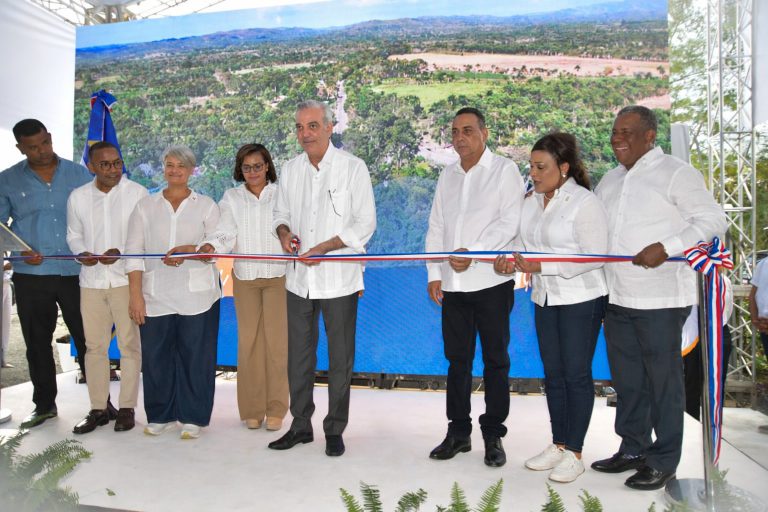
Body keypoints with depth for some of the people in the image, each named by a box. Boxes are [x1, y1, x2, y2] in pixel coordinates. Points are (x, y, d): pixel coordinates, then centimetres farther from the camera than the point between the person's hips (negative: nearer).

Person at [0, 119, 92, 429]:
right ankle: (44, 404, 25)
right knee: (37, 343, 11)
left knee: (88, 339, 4)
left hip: (76, 273, -1)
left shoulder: (79, 175, 5)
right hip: (31, 276, 1)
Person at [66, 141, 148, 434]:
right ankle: (98, 409, 21)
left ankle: (127, 407, 15)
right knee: (94, 345, 9)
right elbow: (74, 235, 14)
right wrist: (81, 253, -6)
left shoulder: (137, 193, -5)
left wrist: (120, 252, -17)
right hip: (91, 281, 3)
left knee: (129, 344, 3)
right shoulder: (78, 197, 6)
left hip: (126, 279, -3)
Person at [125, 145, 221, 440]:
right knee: (156, 356, 4)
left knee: (195, 355, 1)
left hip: (197, 296, -1)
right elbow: (134, 252, 5)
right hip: (155, 296, 2)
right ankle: (160, 416, 20)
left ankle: (193, 418, 14)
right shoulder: (146, 207, 12)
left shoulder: (206, 206, 9)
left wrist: (190, 250, -19)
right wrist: (135, 294, -4)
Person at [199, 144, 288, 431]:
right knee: (248, 340, 4)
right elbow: (227, 234, -3)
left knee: (276, 340, -2)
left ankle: (276, 408, 9)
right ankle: (252, 408, 15)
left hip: (277, 274, -1)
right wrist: (212, 246, -24)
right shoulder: (231, 198, 8)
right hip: (244, 277, 2)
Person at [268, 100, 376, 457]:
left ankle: (335, 429, 22)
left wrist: (324, 247, -17)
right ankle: (301, 425, 28)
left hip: (338, 279, -4)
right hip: (299, 278, 5)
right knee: (298, 357, 13)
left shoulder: (353, 167, -5)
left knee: (340, 359, 6)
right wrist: (284, 232, -5)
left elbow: (365, 224, -8)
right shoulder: (290, 170, 9)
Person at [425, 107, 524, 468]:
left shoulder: (504, 170, 1)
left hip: (491, 281, -4)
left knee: (495, 360, 4)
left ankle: (493, 436, 16)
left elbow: (509, 223, -10)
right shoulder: (448, 175, 16)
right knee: (457, 359, 10)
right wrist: (434, 273, 6)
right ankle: (458, 432, 21)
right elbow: (436, 227, 14)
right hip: (452, 284, 5)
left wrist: (473, 253, -19)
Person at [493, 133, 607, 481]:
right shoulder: (531, 201, 7)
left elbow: (594, 256, -19)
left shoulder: (584, 202, -14)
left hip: (581, 299, -7)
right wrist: (510, 260, -9)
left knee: (576, 374, 1)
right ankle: (558, 445, 27)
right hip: (545, 299, 7)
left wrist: (542, 266, -24)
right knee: (553, 373, 13)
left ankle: (574, 453, 14)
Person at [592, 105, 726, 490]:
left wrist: (667, 247, -21)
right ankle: (633, 449, 28)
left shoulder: (676, 173, -4)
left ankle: (663, 461, 15)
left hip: (660, 299, -7)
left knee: (663, 380, 3)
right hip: (617, 299, 7)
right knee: (626, 379, 14)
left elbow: (712, 220, -8)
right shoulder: (610, 181, 16)